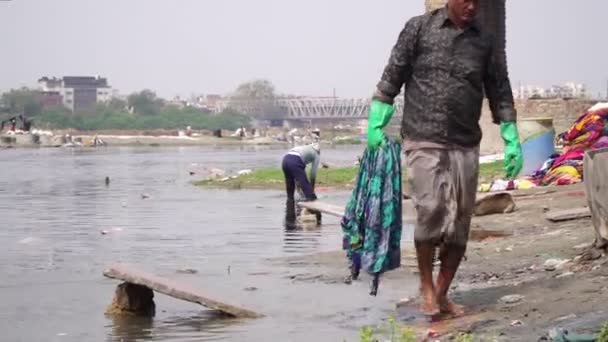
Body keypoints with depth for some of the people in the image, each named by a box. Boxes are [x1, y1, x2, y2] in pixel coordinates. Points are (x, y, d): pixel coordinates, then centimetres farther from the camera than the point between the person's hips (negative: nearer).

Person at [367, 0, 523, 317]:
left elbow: (500, 94, 15)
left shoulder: (484, 41, 10)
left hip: (465, 146, 4)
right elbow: (392, 77, 2)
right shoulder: (419, 27, 2)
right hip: (423, 141, -3)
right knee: (430, 211, -16)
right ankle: (426, 285, 4)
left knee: (459, 223, 2)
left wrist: (512, 141, 10)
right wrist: (375, 123, -4)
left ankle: (442, 294, 14)